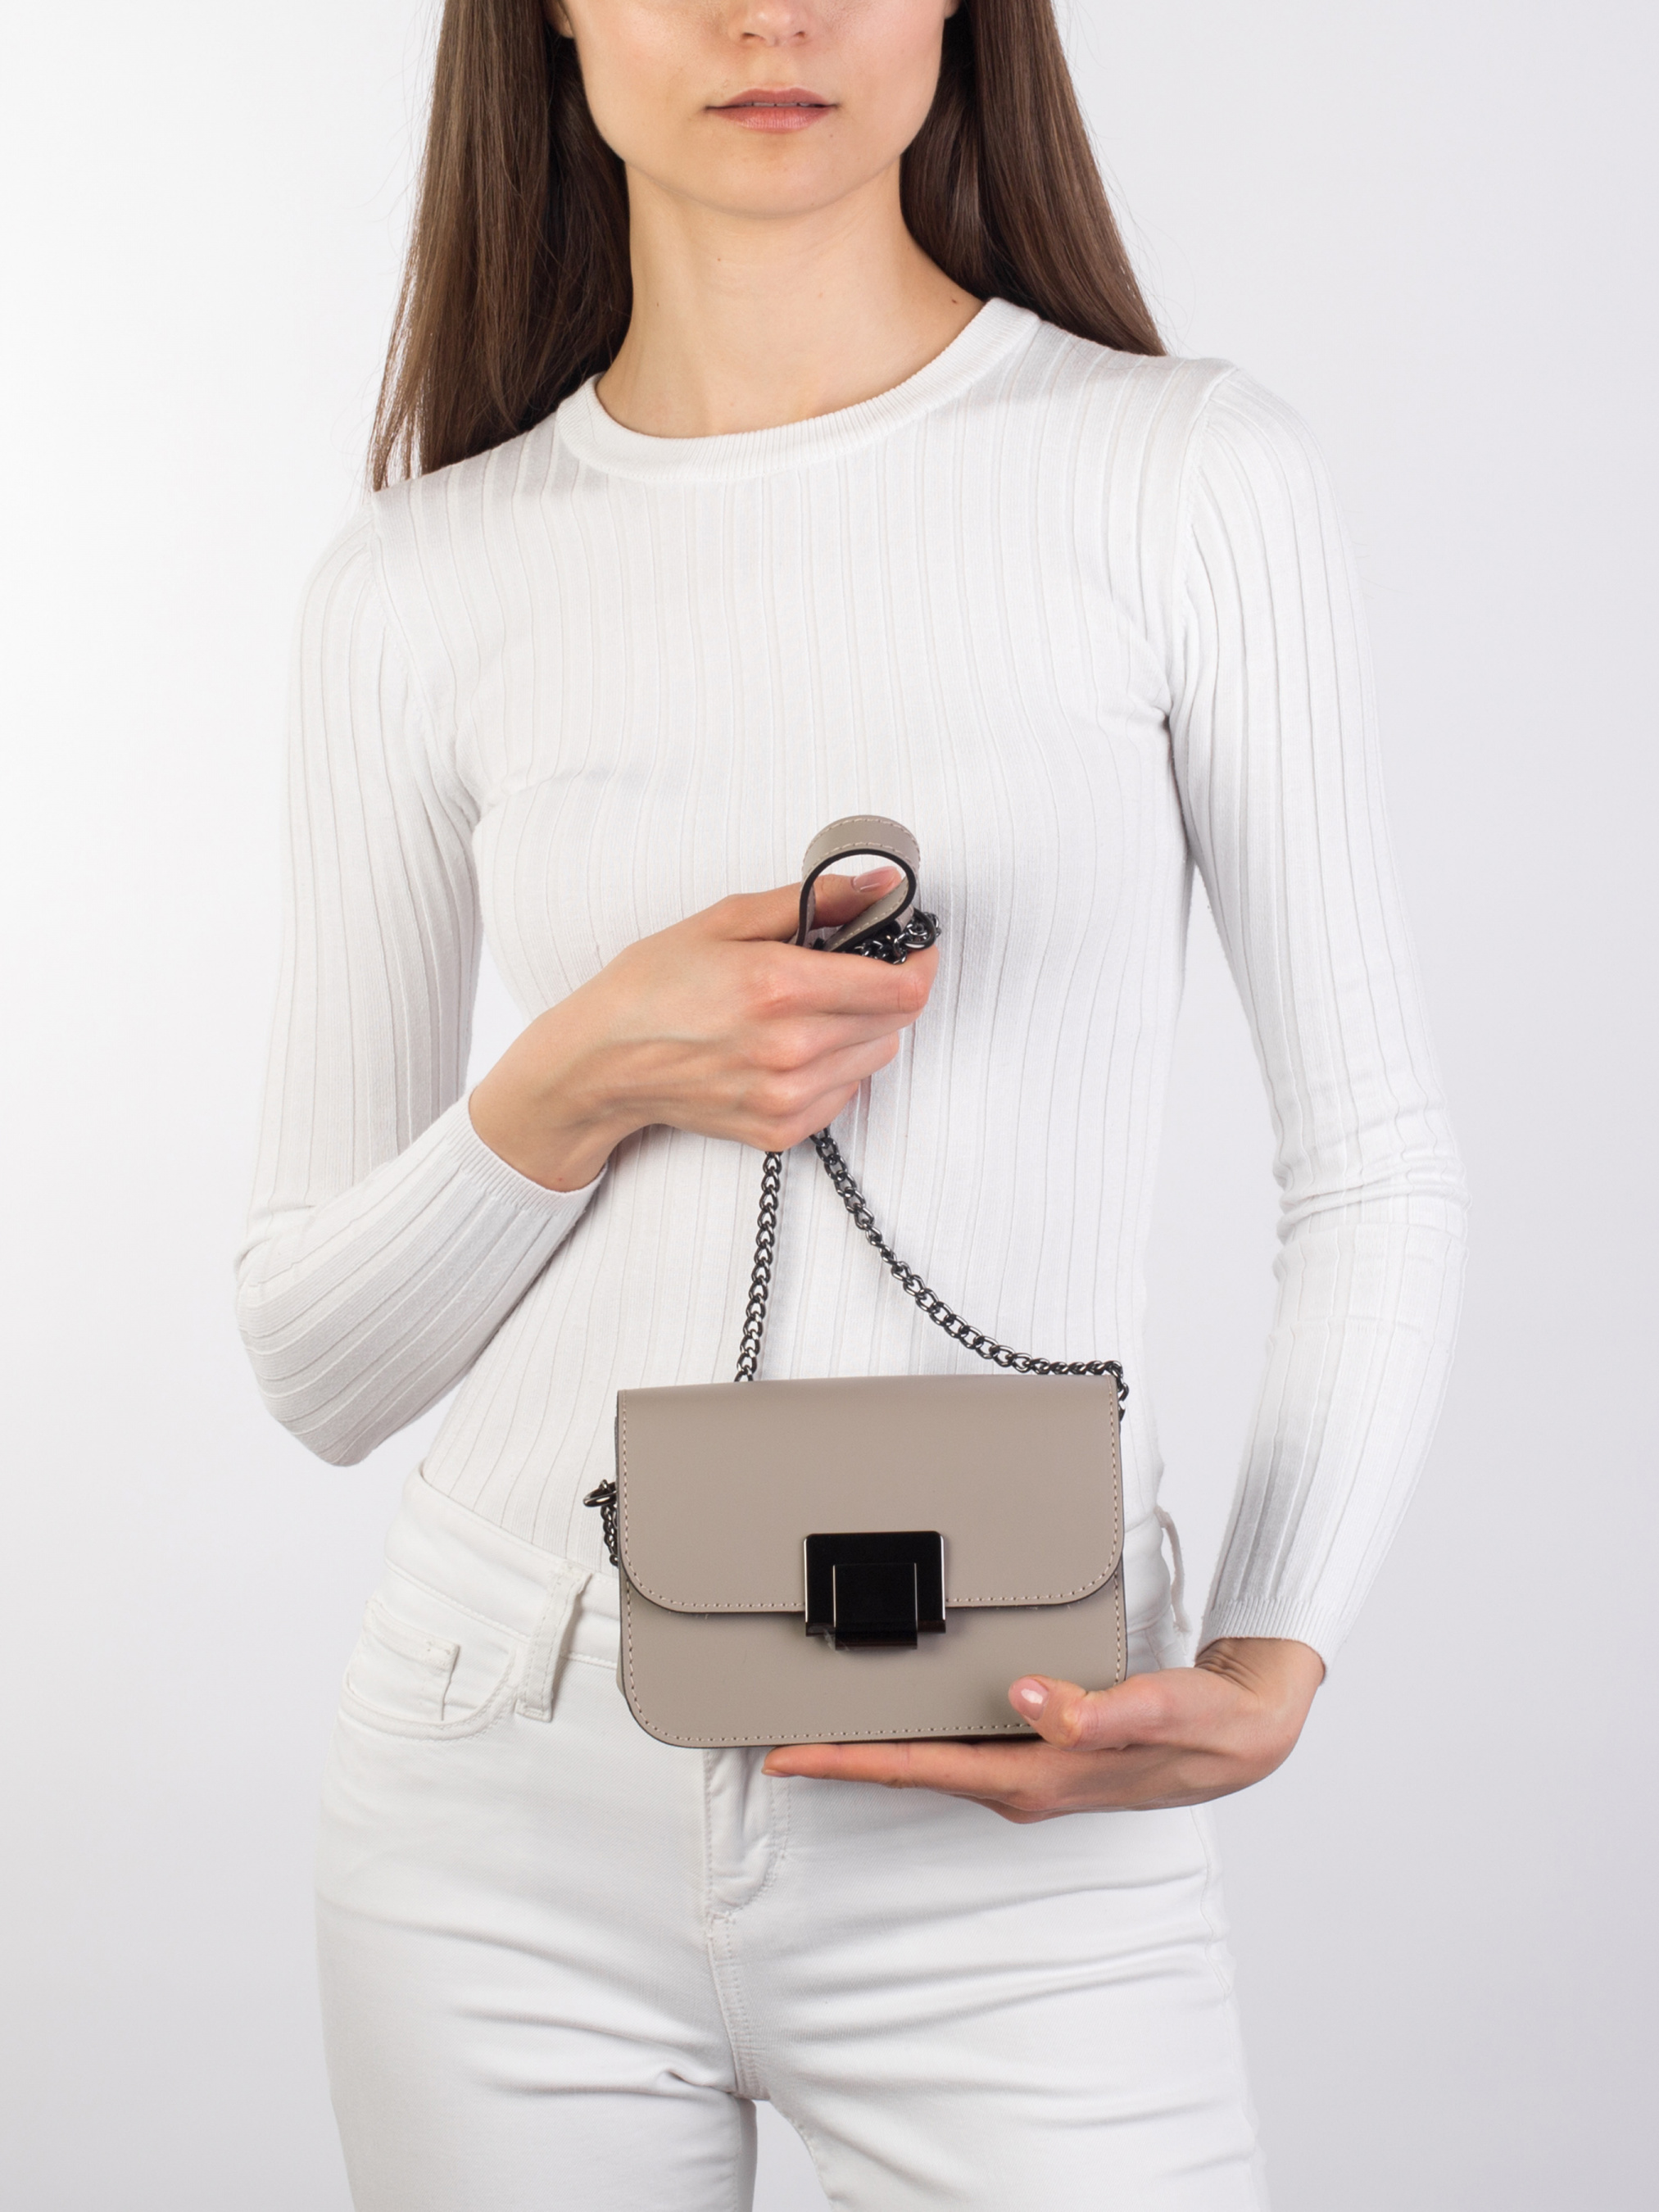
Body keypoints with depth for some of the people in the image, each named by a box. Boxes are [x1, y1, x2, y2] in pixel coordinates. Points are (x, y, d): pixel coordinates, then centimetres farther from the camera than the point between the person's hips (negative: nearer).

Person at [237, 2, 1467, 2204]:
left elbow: (1375, 1162, 2)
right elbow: (315, 1360, 6)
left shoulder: (1190, 477, -2)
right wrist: (575, 1086, -12)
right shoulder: (417, 588, 3)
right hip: (510, 1800, 2)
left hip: (1012, 1853, -1)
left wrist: (1269, 1669, -12)